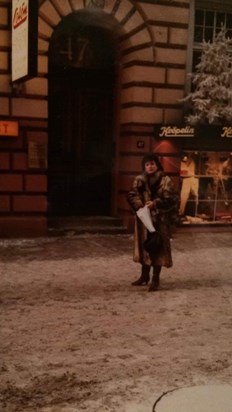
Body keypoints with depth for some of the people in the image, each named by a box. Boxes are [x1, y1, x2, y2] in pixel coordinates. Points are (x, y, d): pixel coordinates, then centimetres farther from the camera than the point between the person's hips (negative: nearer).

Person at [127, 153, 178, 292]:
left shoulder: (166, 180, -6)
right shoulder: (139, 180, 7)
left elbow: (171, 199, -11)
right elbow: (131, 195, 4)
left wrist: (155, 203, -23)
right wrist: (139, 205, -15)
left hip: (159, 220, -5)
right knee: (144, 246, 13)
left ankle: (156, 279, 7)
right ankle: (145, 275, 28)